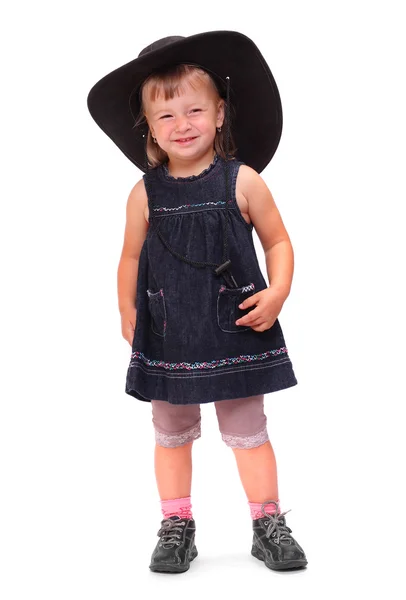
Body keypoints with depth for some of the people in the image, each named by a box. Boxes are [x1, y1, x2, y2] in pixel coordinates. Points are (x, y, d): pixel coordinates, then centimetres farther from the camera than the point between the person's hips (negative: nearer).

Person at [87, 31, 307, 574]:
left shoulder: (242, 181, -7)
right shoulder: (145, 194, -2)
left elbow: (277, 241, 1)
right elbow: (132, 257, 9)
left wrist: (277, 293, -12)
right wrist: (128, 314, 6)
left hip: (235, 327, -2)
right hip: (167, 336, 2)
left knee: (247, 430, 9)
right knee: (172, 433, 13)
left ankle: (269, 526, 21)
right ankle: (176, 527, 27)